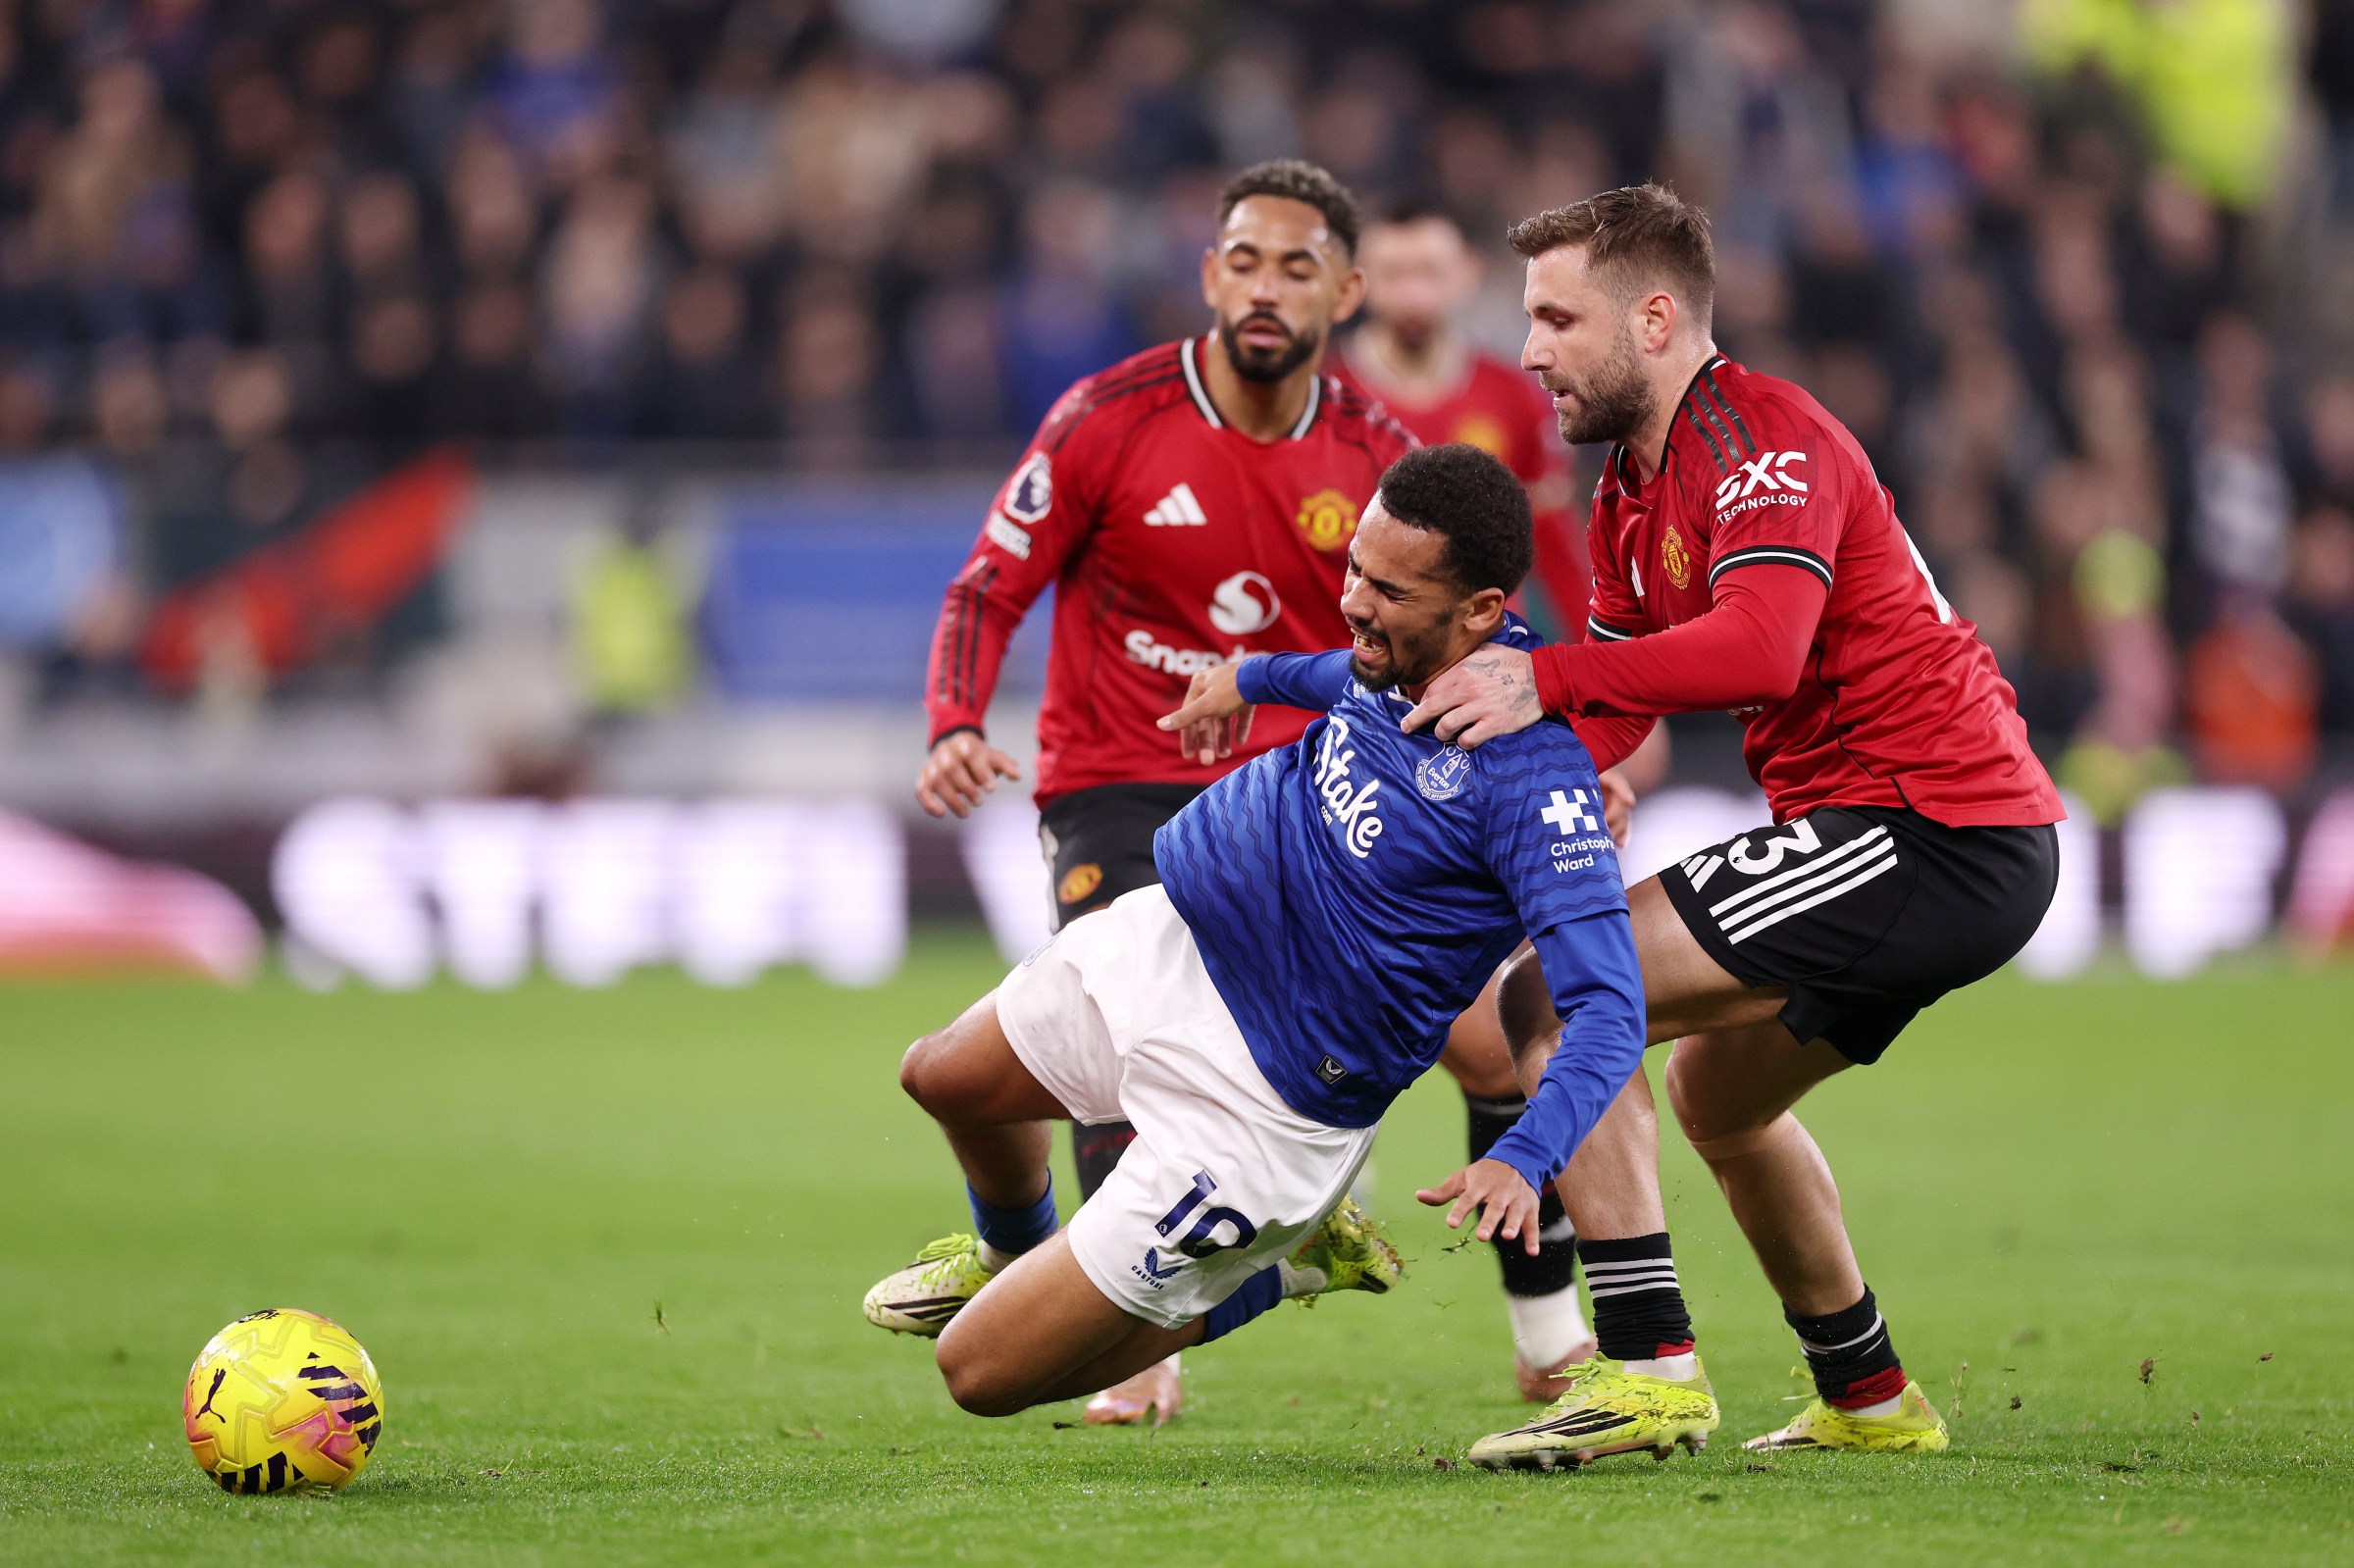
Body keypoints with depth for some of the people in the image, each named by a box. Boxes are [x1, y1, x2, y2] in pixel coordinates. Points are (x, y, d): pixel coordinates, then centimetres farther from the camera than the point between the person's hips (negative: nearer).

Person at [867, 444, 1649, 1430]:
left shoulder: (1531, 775, -32)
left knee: (982, 1372, -5)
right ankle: (1009, 1257, 61)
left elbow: (1608, 1012, -35)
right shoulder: (1398, 651, -9)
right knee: (944, 1080, 29)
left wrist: (1523, 1160, -49)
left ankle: (1279, 1264, 15)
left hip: (1260, 1100, -8)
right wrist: (1260, 675, 34)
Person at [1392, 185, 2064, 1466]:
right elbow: (1611, 714, 18)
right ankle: (1868, 1399, 40)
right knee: (1717, 1088, 30)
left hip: (1928, 831, -11)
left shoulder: (1756, 437, -13)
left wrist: (1544, 678, -32)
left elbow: (1761, 648, -30)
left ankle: (1646, 1363, -19)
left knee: (1554, 998, -15)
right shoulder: (1633, 491, 18)